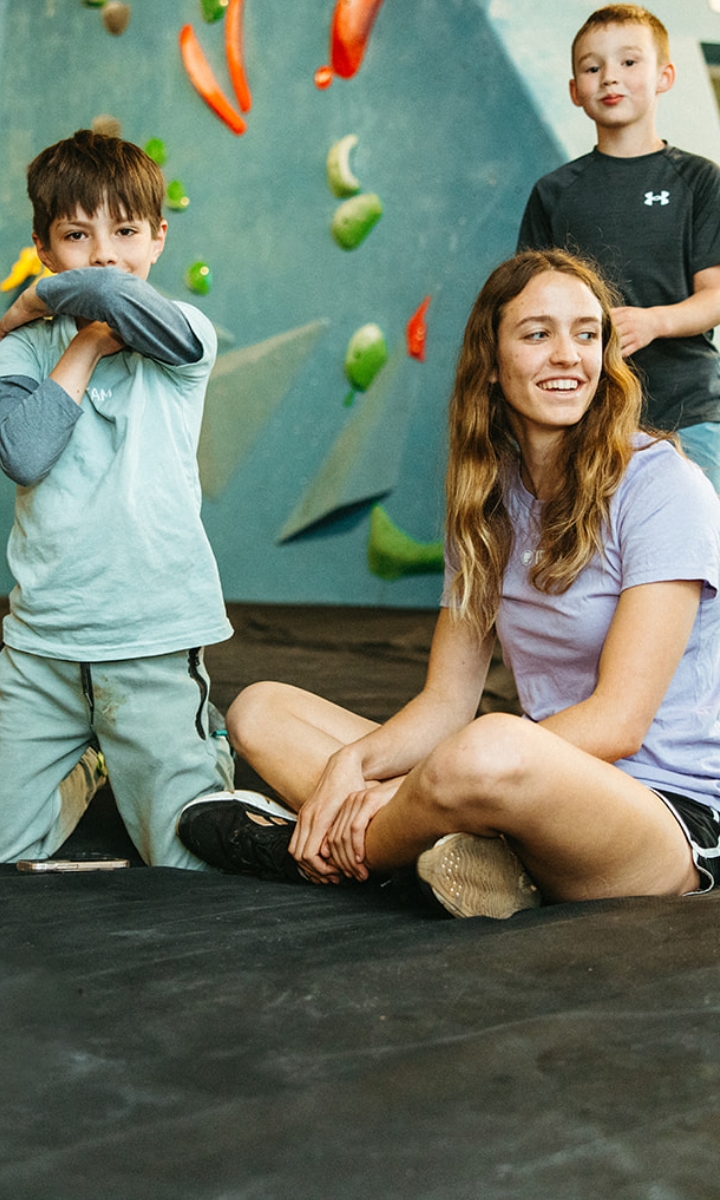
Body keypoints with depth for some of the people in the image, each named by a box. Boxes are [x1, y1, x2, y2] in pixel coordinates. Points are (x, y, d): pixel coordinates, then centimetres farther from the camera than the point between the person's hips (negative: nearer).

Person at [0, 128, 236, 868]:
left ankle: (210, 749, 28)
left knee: (191, 864, -2)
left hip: (152, 639, -3)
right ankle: (91, 765, 33)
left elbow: (114, 292, -23)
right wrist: (87, 343, -9)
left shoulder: (183, 336, -1)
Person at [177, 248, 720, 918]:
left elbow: (617, 723, -18)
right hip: (550, 783, 7)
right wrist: (351, 763, -15)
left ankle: (318, 851, -9)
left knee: (491, 750, -41)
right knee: (260, 711, 3)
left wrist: (400, 790, -23)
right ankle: (470, 850, -20)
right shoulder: (490, 500, 10)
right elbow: (448, 699, 7)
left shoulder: (661, 487, -11)